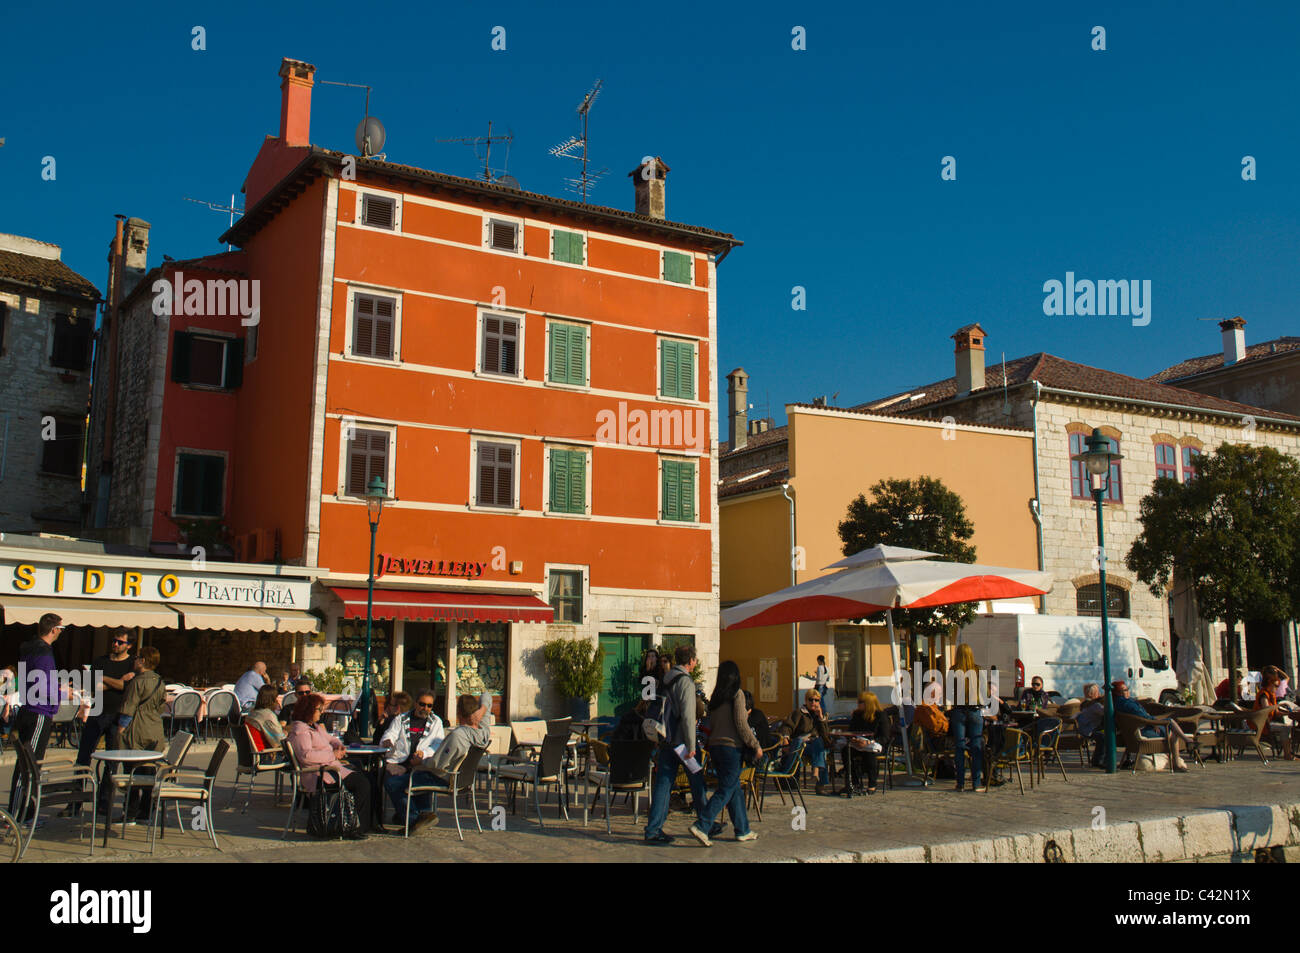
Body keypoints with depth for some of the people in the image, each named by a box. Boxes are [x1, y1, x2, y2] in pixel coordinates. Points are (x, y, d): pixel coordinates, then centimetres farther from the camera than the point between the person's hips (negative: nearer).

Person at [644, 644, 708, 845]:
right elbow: (687, 715, -20)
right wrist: (691, 745, -19)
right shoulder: (685, 681, -13)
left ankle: (653, 829, -1)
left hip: (666, 740, 7)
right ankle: (705, 825, 20)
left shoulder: (666, 680, 13)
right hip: (681, 741, -7)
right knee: (697, 782, 8)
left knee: (663, 783, 4)